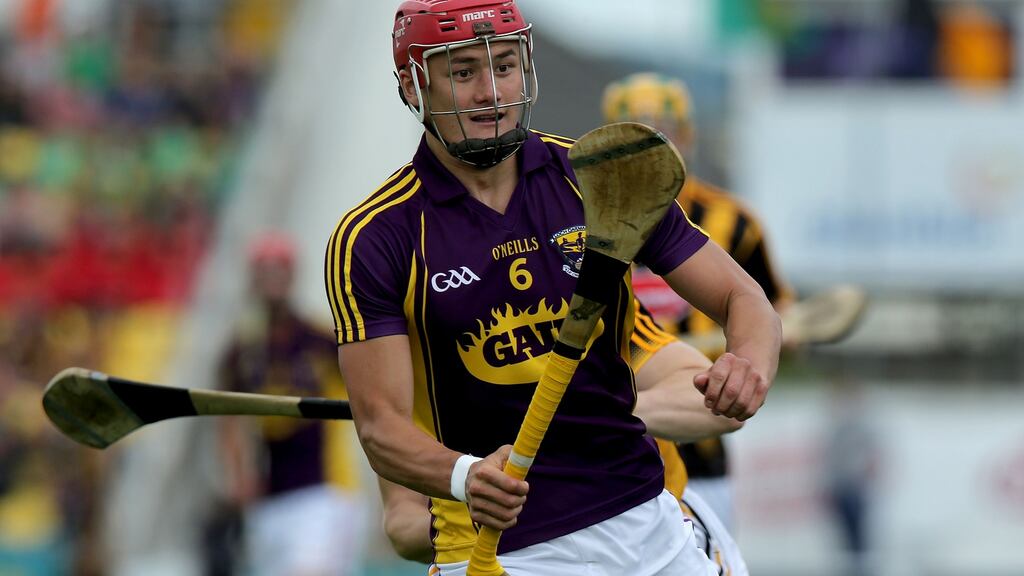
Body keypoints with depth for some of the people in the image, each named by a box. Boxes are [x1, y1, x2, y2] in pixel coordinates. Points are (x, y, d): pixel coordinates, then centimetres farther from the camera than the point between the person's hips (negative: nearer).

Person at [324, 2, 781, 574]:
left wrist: (750, 364, -22)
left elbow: (742, 297, 2)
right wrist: (465, 476, -35)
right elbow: (382, 424, -13)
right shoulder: (373, 238, -8)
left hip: (645, 526, 3)